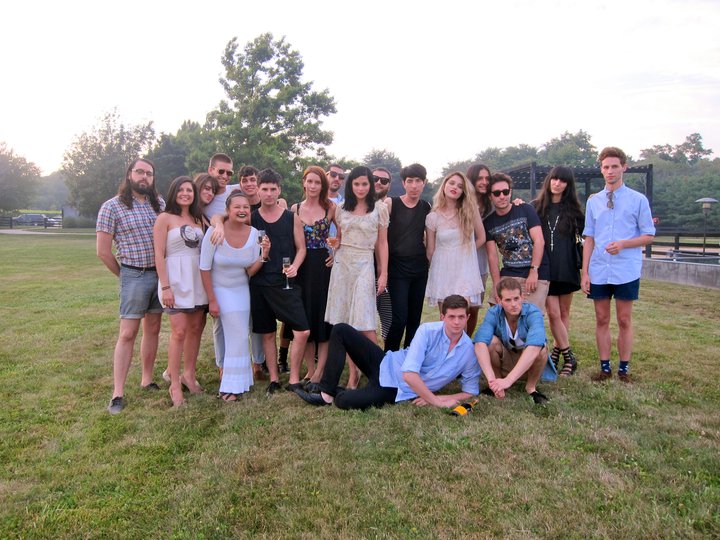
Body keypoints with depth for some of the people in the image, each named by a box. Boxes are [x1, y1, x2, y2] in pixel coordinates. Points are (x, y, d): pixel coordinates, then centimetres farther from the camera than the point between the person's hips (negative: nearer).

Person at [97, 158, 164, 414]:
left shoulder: (159, 203, 7)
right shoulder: (112, 206, -6)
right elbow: (103, 251, -5)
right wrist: (125, 275, 3)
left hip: (161, 273, 5)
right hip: (134, 275, -5)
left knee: (153, 329, 12)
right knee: (128, 333, -5)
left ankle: (147, 380, 24)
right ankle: (118, 393, 1)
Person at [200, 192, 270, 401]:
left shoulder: (254, 233, -9)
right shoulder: (215, 232, -21)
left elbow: (250, 271, -6)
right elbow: (204, 268, -14)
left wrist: (264, 255, -23)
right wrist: (212, 300, -13)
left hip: (241, 290, 4)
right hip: (219, 289, -4)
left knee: (239, 334, 7)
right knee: (239, 335, -4)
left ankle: (233, 385, 25)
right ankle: (232, 385, 14)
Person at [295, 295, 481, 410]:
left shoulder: (469, 351, -12)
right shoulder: (428, 331, -17)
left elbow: (471, 391, -2)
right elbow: (409, 374, -25)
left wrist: (437, 399, -14)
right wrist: (436, 401, -24)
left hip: (397, 391, -2)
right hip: (386, 366, 2)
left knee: (344, 402, -28)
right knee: (340, 331, -12)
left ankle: (335, 393, 10)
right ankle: (327, 393, -5)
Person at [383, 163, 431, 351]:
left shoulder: (427, 207, 7)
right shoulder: (391, 203, -5)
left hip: (420, 268, 4)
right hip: (397, 267, -4)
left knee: (415, 318, 9)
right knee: (399, 318, -8)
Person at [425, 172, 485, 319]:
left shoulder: (470, 210, 1)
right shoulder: (432, 217, -1)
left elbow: (481, 238, 9)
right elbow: (430, 251, 5)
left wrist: (464, 252, 9)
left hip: (465, 273, 0)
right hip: (442, 273, 1)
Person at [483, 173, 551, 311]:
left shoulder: (525, 210, 1)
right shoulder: (488, 222, 8)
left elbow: (539, 241, -6)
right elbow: (492, 256, 3)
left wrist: (534, 271, -14)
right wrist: (497, 285, -7)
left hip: (536, 275, -3)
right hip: (508, 275, 3)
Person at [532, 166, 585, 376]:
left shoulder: (572, 209, 5)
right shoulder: (536, 207, 3)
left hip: (566, 268, 1)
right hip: (545, 268, -1)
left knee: (564, 313, 8)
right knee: (554, 313, -5)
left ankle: (556, 352, 21)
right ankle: (568, 357, 6)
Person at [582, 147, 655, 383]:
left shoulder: (638, 200, -1)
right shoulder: (593, 202, 7)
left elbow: (649, 236, 1)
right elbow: (589, 239, 7)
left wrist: (623, 244, -18)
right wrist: (585, 272, 1)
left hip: (626, 271, -2)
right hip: (598, 271, 2)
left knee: (624, 320, 7)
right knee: (602, 320, 8)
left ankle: (624, 369, 18)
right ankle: (605, 367, 19)